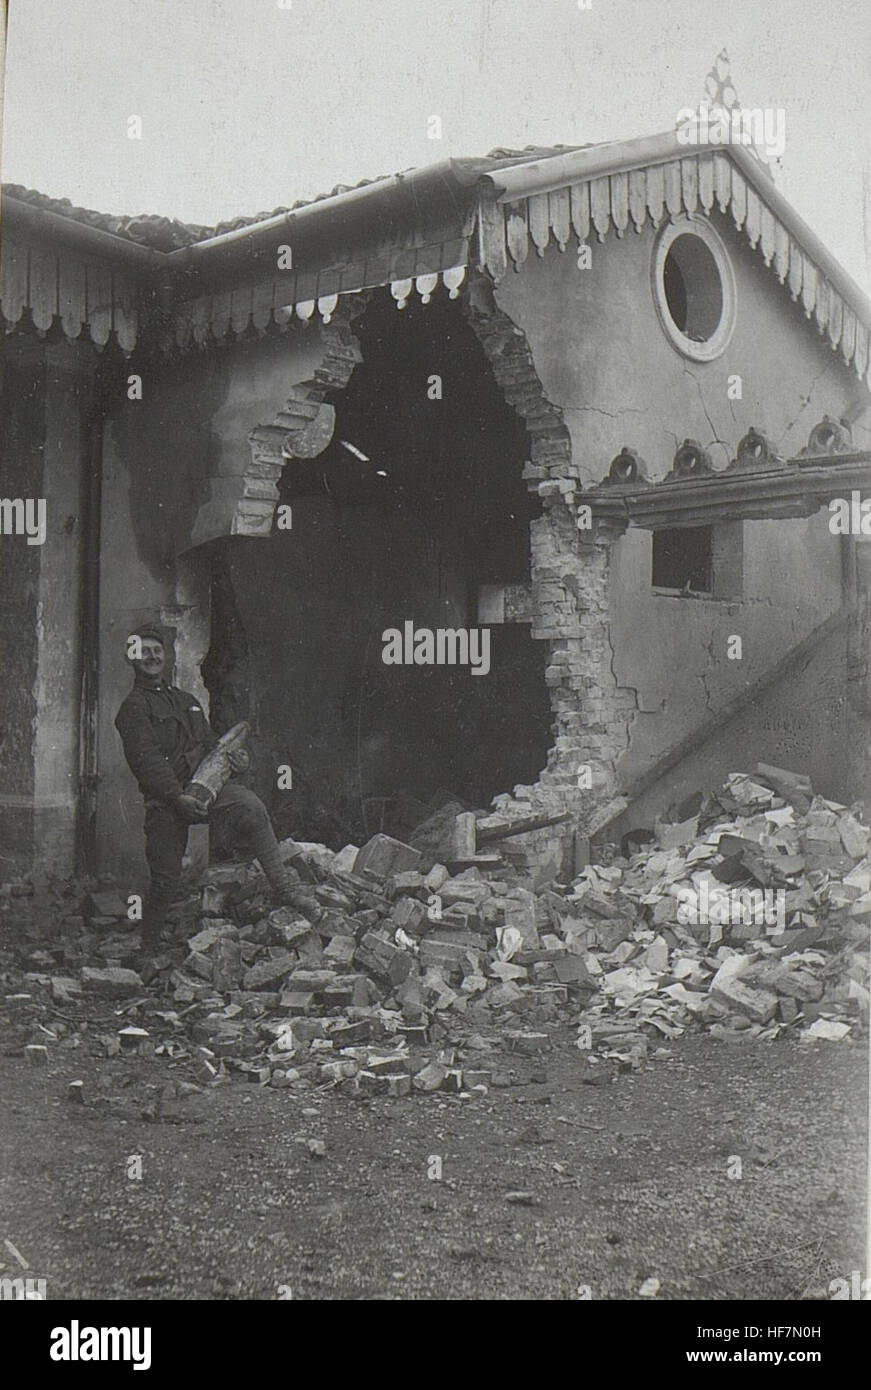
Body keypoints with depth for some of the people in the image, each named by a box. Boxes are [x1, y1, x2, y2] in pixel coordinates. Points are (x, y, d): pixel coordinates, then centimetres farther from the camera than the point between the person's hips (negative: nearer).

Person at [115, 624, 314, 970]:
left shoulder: (187, 700, 25)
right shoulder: (134, 708, 2)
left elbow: (210, 743, 28)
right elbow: (147, 760, -11)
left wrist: (233, 757, 4)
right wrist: (178, 797, -23)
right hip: (164, 799, -4)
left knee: (249, 806, -28)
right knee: (165, 880, -3)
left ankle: (284, 885, -33)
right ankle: (149, 952, 14)